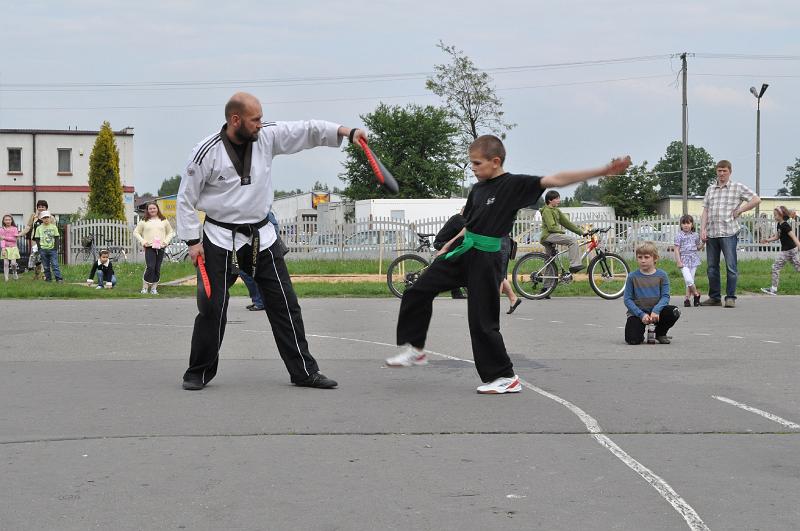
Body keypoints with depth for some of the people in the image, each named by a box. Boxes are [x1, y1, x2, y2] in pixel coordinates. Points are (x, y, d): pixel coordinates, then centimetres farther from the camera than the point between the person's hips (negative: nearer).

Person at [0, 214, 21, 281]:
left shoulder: (15, 229, 2)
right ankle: (6, 278, -2)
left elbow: (14, 239, -7)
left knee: (13, 263, -8)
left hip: (13, 248, 0)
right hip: (6, 248, 0)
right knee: (6, 263, -5)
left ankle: (14, 273, 23)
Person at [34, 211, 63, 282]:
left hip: (52, 249, -1)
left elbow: (56, 238, 7)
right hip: (43, 249, 1)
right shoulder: (39, 228, 6)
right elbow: (37, 239, 6)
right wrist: (40, 248, -4)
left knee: (55, 264, -9)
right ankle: (48, 278, 11)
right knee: (46, 266, 4)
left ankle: (58, 278, -13)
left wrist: (56, 247, -4)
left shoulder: (54, 227, 6)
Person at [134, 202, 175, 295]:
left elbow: (170, 232, 18)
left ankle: (154, 288, 11)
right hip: (149, 247, -3)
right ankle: (145, 287, -2)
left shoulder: (164, 221, 12)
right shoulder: (143, 221, 7)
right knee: (150, 267, -14)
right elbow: (136, 232, 10)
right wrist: (142, 241, -3)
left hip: (160, 248, 3)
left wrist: (166, 241, 3)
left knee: (157, 269, 3)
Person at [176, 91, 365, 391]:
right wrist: (192, 241, -7)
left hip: (261, 237, 4)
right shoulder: (207, 153, -13)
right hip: (221, 240, -4)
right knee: (212, 308, -3)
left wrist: (346, 132, -18)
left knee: (284, 304, 5)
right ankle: (199, 373, 13)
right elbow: (186, 198, -5)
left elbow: (308, 132, -4)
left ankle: (304, 371, 12)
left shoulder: (267, 137, -3)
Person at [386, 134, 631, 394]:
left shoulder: (514, 185, -12)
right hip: (462, 252, 7)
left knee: (483, 322, -4)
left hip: (486, 260, -7)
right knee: (418, 292, 7)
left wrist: (603, 171, -28)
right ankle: (414, 348, 23)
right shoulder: (478, 189, 9)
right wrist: (448, 246, 21)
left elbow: (556, 180, -21)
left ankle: (505, 378, 8)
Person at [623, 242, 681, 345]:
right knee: (633, 340, -26)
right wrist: (641, 314, -16)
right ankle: (640, 335, 15)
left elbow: (665, 296, -5)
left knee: (674, 312, -27)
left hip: (655, 312, 2)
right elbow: (627, 299, -5)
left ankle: (660, 333, 3)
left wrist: (656, 310, -24)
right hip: (637, 313, -2)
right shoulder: (632, 276, -2)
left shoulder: (661, 275, 0)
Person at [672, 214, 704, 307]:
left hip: (693, 260, 3)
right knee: (688, 279, -16)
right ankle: (696, 294, 4)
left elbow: (698, 248, 20)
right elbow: (677, 249, -4)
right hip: (684, 260, -3)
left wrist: (703, 242, 2)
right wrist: (678, 261, -11)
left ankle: (687, 298, 7)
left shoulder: (695, 235, 9)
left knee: (690, 280, 1)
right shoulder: (679, 236, -2)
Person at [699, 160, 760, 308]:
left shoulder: (738, 188, 5)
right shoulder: (710, 189, 17)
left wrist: (739, 210, -2)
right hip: (711, 233, 4)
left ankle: (730, 297, 0)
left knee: (731, 266, -6)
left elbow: (756, 200, 1)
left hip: (729, 233, -4)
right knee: (712, 267, 7)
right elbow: (705, 211, 12)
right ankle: (714, 297, 15)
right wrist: (702, 229, 1)